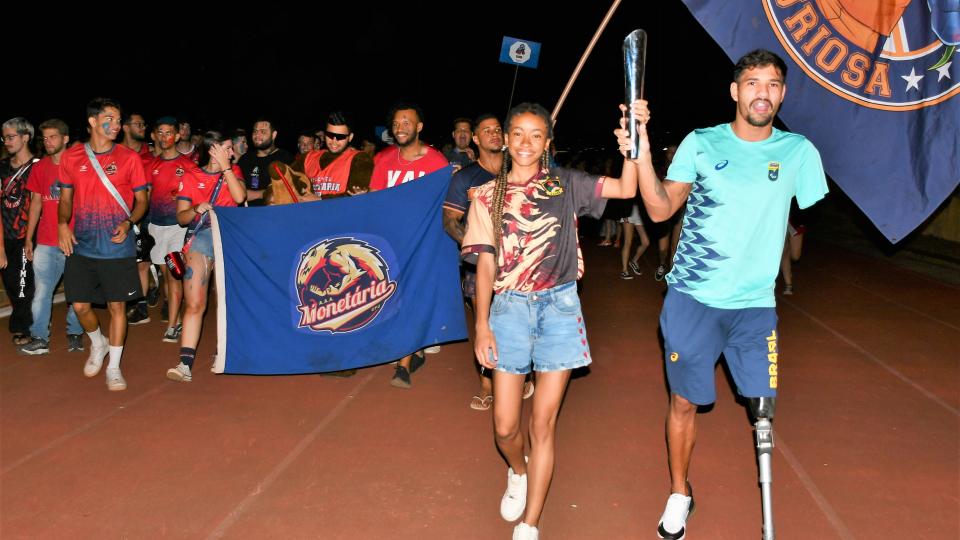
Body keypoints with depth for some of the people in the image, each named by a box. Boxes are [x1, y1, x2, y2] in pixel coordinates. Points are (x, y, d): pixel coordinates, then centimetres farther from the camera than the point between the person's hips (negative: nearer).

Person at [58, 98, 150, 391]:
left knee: (117, 304, 1)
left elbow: (142, 199, 4)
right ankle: (98, 344, 36)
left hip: (117, 245, -2)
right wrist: (62, 223, -5)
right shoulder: (71, 157, 4)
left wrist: (128, 222, -14)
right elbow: (66, 197, 13)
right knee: (80, 305, 5)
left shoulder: (129, 157, -1)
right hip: (81, 245, 2)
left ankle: (114, 367, 15)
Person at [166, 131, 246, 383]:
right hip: (202, 237, -2)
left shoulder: (233, 171, 11)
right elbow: (181, 217, 3)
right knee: (194, 303, -10)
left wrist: (225, 166, -7)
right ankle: (186, 363, -13)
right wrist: (196, 210, -17)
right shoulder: (191, 177, 6)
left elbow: (239, 197, -10)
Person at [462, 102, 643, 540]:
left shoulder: (566, 184, 5)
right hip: (509, 307, 1)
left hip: (558, 306, -1)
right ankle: (517, 472, 38)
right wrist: (481, 324, -4)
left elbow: (627, 189, -4)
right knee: (505, 427, 2)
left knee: (543, 425, 1)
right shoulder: (488, 196, 5)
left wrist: (630, 149, -21)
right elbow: (486, 263, 2)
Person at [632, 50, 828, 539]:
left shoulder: (798, 151, 2)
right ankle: (679, 494, 31)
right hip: (691, 298, 0)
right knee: (684, 402, 9)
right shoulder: (701, 143, -1)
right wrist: (642, 154, -17)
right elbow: (660, 210, -6)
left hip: (757, 303, 1)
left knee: (763, 407, -1)